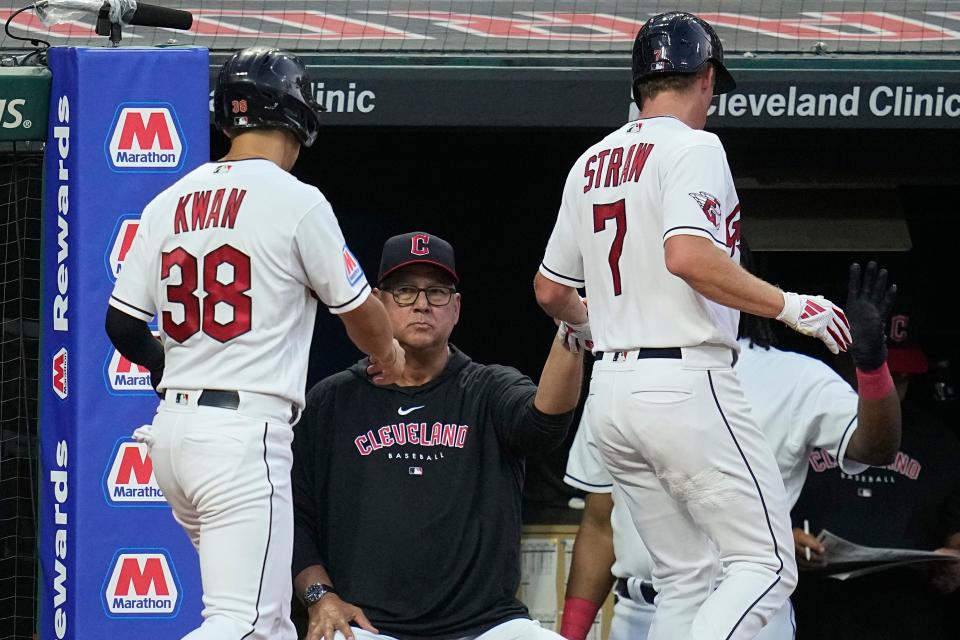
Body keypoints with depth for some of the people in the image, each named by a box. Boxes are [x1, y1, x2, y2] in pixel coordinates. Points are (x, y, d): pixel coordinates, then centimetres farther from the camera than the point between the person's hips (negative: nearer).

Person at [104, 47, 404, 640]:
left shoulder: (170, 202, 10)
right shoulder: (296, 201, -6)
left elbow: (123, 325, 11)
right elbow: (358, 309, 5)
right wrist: (388, 352, 28)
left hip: (172, 430, 7)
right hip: (244, 432, -7)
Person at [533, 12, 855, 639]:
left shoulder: (591, 164, 16)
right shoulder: (691, 147, -7)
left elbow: (551, 291, 21)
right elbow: (688, 255, -23)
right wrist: (791, 306, -18)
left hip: (611, 388, 8)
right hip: (685, 384, -8)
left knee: (682, 577, 13)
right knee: (767, 566, -7)